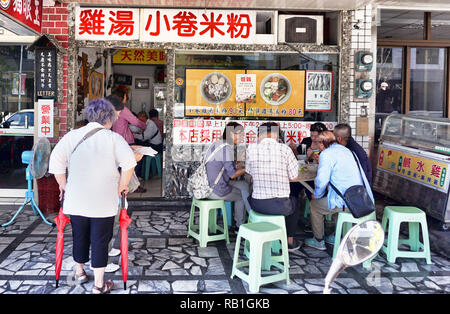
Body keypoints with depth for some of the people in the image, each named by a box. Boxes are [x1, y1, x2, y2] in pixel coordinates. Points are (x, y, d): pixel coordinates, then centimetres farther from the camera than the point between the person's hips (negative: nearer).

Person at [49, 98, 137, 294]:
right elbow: (129, 162, -16)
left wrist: (63, 185, 9)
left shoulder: (72, 135, 4)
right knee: (100, 240, 5)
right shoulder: (113, 138, -4)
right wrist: (122, 186, -3)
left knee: (80, 237, 20)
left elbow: (56, 161, -3)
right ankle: (99, 284, 12)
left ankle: (79, 272, 39)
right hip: (103, 202, -3)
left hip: (76, 199, 3)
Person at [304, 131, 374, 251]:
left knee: (314, 205, 12)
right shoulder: (345, 149, 17)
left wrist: (317, 195, 5)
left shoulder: (326, 154, -9)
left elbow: (322, 181, -15)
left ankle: (319, 241, 24)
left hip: (346, 202, -8)